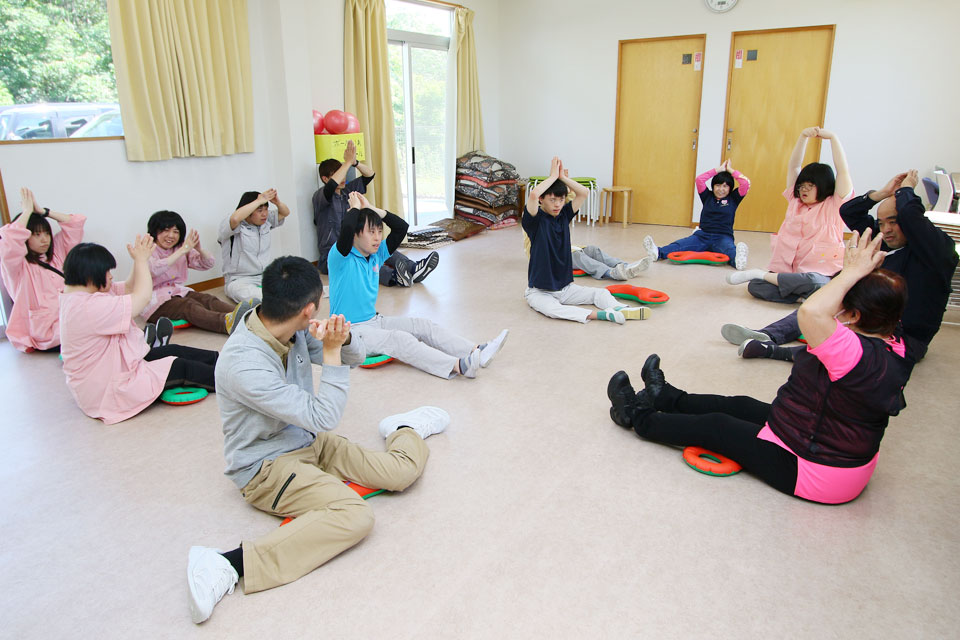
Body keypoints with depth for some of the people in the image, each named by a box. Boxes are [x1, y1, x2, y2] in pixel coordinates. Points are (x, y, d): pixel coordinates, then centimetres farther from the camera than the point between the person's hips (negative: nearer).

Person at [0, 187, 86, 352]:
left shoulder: (56, 254, 20)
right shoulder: (18, 265, 2)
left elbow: (76, 223, 20)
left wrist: (42, 211, 11)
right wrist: (27, 211, -5)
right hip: (46, 329, -7)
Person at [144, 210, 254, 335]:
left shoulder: (180, 248, 14)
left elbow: (208, 264, 6)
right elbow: (154, 269, -27)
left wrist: (199, 248, -15)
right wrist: (183, 250, -29)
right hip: (154, 302, -5)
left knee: (207, 299, -24)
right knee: (189, 306, -33)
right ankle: (227, 323, -64)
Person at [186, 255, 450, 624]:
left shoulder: (294, 330, -7)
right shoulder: (243, 363, -28)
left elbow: (356, 357, 5)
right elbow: (323, 418, -27)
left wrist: (343, 339, -17)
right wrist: (331, 351, -23)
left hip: (308, 441, 7)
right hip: (265, 465, -7)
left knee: (404, 470, -4)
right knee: (354, 516, -32)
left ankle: (406, 429, 30)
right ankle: (231, 565, -28)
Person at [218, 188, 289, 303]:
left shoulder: (266, 220, 12)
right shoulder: (231, 224, -9)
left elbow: (285, 213, 18)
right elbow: (235, 218, -33)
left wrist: (278, 203, -7)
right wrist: (259, 200, -25)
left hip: (265, 276, 6)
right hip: (239, 280, -6)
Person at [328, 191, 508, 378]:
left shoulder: (377, 254, 8)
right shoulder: (340, 257, -14)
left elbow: (401, 227, 5)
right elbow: (346, 229, -35)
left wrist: (371, 208, 0)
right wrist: (354, 207, -16)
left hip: (374, 321, 9)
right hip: (349, 330, -9)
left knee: (422, 325, -8)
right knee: (398, 339, -30)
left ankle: (475, 351, -20)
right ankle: (459, 366, -46)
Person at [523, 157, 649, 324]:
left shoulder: (564, 215, 5)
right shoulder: (535, 220, -12)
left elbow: (583, 192, -1)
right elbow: (533, 194, -32)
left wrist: (563, 177, -6)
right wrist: (553, 175, -17)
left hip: (565, 288, 7)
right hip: (539, 291, -7)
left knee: (600, 292, -7)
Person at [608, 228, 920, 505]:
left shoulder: (858, 355, -35)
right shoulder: (892, 345, -6)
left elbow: (811, 311, -50)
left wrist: (853, 271, -35)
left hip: (816, 472, -9)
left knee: (715, 426, 4)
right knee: (740, 406, 21)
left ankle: (637, 417, 25)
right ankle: (664, 396, 41)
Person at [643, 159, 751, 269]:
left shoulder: (733, 199, 13)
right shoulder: (708, 196, 17)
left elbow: (745, 183, 1)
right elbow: (699, 179, 7)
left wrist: (730, 170, 12)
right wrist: (719, 169, 13)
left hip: (722, 237, -1)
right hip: (702, 235, 1)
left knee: (730, 249, -38)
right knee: (681, 244, -29)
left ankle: (738, 260, -73)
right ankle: (658, 253, -57)